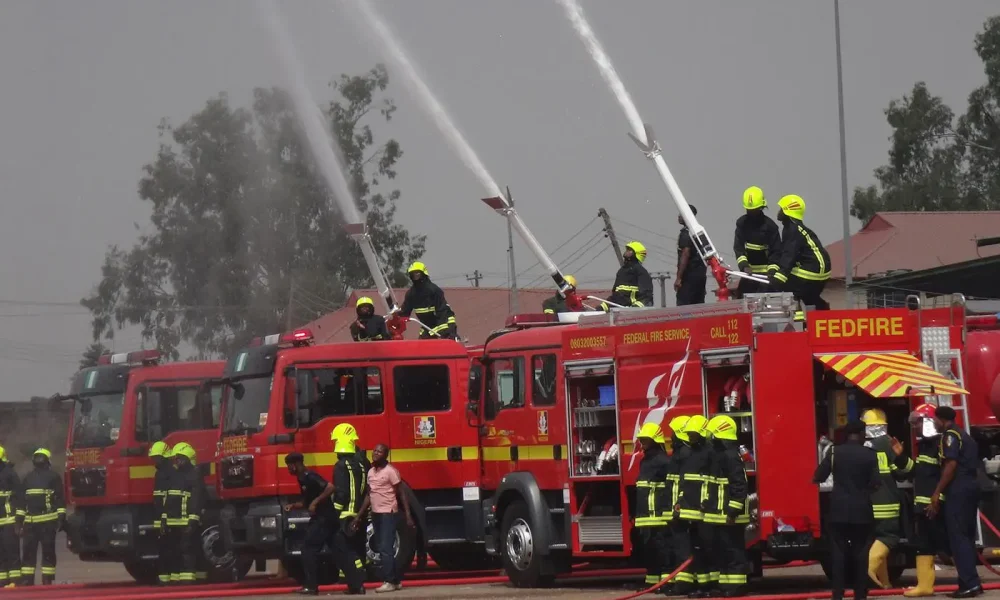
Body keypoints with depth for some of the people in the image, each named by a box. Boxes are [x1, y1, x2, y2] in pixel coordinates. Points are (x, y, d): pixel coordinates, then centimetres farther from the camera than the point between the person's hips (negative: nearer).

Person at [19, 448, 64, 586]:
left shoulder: (54, 478, 4)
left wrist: (61, 518, -10)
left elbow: (60, 499, -1)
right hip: (30, 522, 5)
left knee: (48, 552, -2)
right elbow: (21, 500, 21)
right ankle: (26, 582, 4)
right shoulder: (28, 478, 19)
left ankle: (47, 582, 0)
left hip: (48, 521, -5)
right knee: (28, 552, 2)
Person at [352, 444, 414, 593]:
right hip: (376, 514, 8)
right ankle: (397, 580, 17)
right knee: (383, 549, 10)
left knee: (385, 549, -11)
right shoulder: (371, 472, 12)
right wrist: (358, 517, 16)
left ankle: (389, 582, -8)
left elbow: (401, 494, -10)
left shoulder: (390, 471, -10)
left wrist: (408, 516, -15)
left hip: (388, 514, -8)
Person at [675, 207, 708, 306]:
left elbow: (685, 255, -19)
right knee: (699, 304, 9)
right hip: (701, 273, 9)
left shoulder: (685, 234, -13)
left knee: (683, 305, -11)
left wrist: (678, 278, -19)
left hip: (689, 275, -9)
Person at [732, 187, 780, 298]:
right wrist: (744, 266, -23)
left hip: (765, 272, -4)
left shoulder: (769, 225, -8)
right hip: (748, 271, 4)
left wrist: (772, 271, -22)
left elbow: (776, 251, -8)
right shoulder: (742, 223, 1)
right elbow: (738, 247, -7)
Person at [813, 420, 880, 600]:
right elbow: (875, 483, -5)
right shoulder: (869, 455, -2)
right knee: (861, 553, 6)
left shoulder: (835, 452, -1)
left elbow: (818, 477, -2)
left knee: (838, 552, 2)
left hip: (838, 509, 0)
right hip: (862, 510, 0)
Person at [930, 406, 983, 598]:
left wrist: (937, 493, -17)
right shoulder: (966, 437, 22)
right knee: (966, 537, 12)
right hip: (971, 487, 9)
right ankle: (970, 582, 10)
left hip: (958, 490, -9)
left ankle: (970, 584, -16)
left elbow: (951, 465, -17)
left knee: (958, 537, -10)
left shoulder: (950, 436, -7)